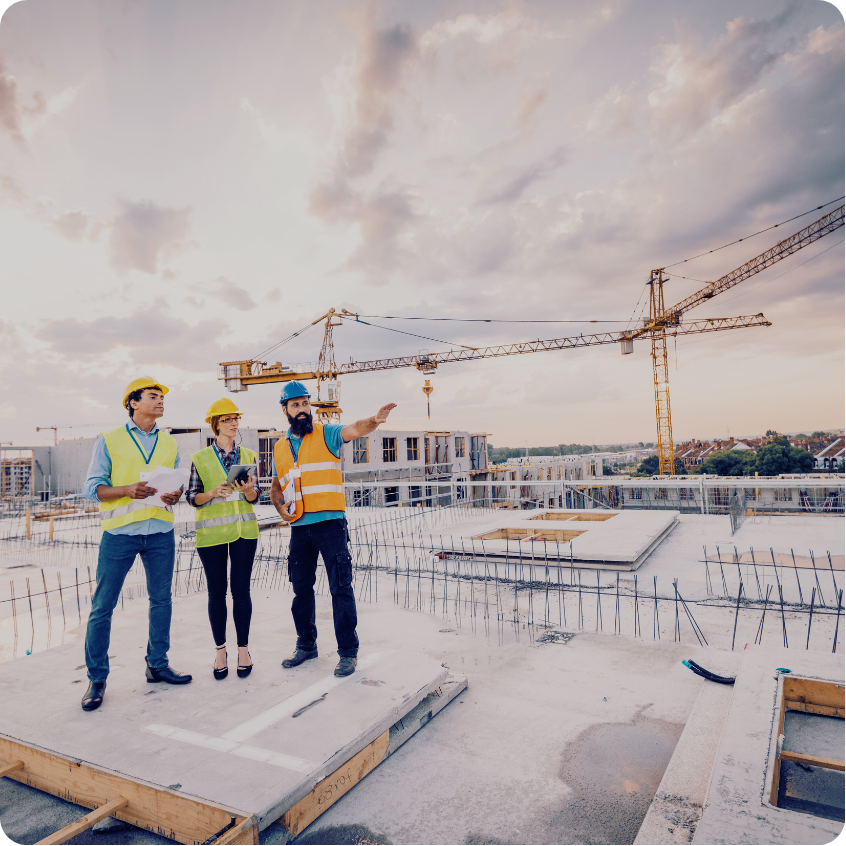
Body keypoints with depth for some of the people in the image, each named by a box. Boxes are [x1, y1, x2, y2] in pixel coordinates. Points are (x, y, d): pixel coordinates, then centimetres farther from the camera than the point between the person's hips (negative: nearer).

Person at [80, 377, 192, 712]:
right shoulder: (109, 440, 1)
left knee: (161, 600, 9)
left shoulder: (170, 444, 12)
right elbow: (93, 487, -3)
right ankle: (96, 679, 15)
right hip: (119, 531, -3)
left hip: (160, 532, 4)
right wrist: (128, 490, -20)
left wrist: (175, 496, -7)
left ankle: (157, 665, 24)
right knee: (102, 606, 1)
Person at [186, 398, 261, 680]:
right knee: (216, 592, 6)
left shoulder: (249, 456, 8)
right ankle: (220, 651, 20)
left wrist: (248, 490, -16)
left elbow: (255, 496, 6)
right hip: (211, 531, -1)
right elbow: (192, 497, 3)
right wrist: (213, 493, -16)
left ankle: (243, 649, 15)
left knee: (241, 590, 3)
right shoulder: (200, 458, 3)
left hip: (244, 530, 1)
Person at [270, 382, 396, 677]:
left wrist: (374, 420, -43)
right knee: (301, 588, 15)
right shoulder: (280, 448, 14)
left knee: (340, 587, -3)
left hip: (330, 523, -5)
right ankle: (306, 645, 32)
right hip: (299, 528, 5)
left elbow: (353, 430, -21)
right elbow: (276, 486, 24)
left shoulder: (326, 434, 0)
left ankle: (348, 651, 9)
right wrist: (280, 507, 3)